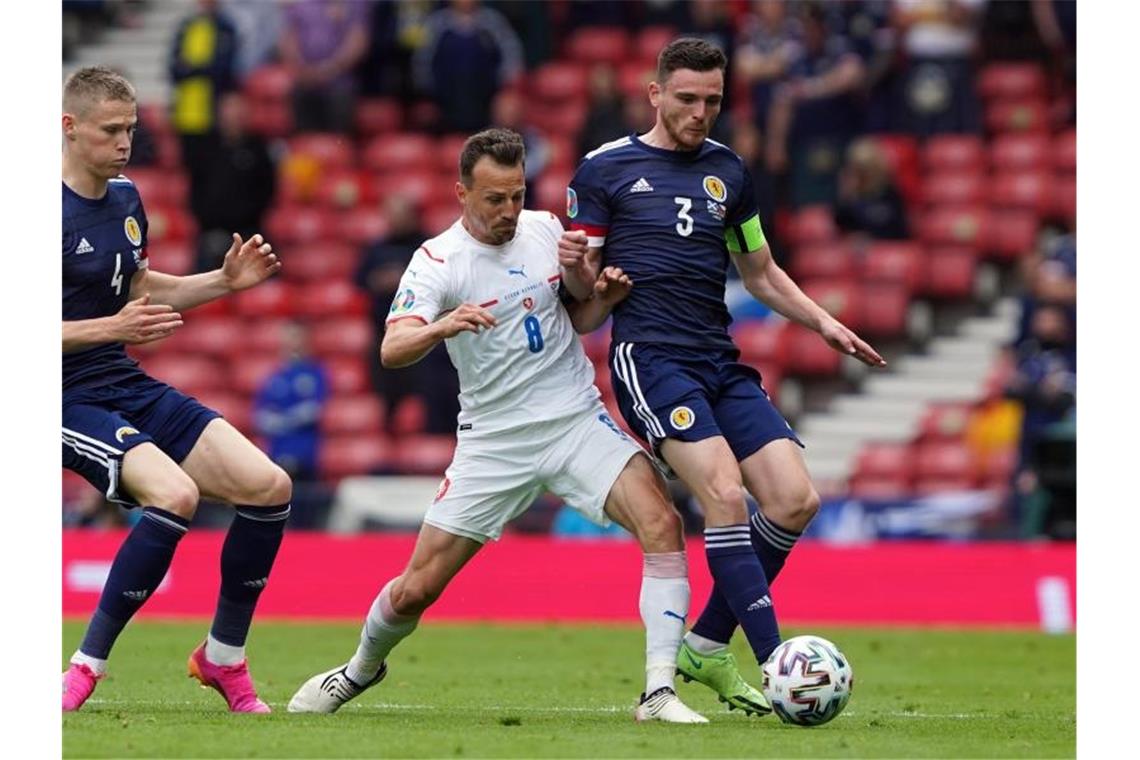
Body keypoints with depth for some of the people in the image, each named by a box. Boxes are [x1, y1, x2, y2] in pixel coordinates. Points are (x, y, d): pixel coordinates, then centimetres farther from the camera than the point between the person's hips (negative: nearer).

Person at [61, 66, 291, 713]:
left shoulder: (125, 199, 10)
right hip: (69, 398, -8)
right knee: (174, 494, -32)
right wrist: (111, 327, -27)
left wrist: (224, 281, 12)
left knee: (269, 488, -4)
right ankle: (88, 665, -19)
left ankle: (224, 658, 12)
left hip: (130, 387, 8)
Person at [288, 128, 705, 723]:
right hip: (493, 440, -2)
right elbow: (392, 350, -25)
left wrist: (603, 297, -5)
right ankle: (361, 668, 34)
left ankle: (659, 693, -21)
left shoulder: (546, 229, 2)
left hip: (576, 421, 2)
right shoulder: (437, 261, -11)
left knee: (661, 524, -22)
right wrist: (441, 327, -46)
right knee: (417, 588, 0)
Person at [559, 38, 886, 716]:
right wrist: (575, 269, -18)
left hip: (720, 361, 6)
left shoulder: (727, 171, 17)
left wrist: (823, 321, 13)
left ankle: (707, 647, 7)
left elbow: (761, 273, 27)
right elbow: (583, 290, 5)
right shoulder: (605, 169, 3)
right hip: (649, 354, -6)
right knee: (725, 494, -24)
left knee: (796, 501, -7)